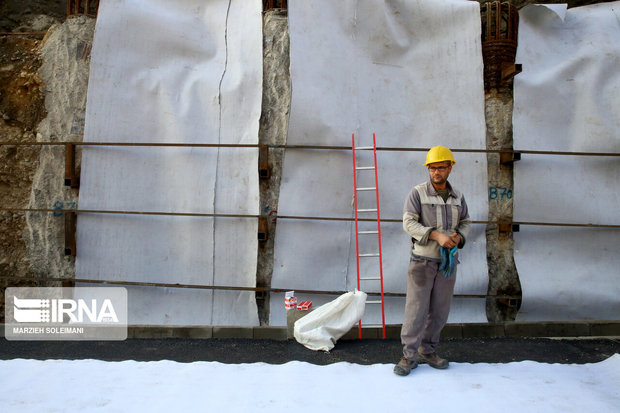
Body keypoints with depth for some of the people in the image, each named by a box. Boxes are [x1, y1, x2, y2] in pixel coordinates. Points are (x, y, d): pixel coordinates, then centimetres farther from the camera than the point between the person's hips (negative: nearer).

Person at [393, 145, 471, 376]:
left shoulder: (457, 197, 8)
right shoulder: (417, 193, -6)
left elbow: (466, 222, 17)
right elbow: (409, 222, -14)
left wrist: (459, 237, -6)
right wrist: (437, 236, -24)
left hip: (448, 261, 5)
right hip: (422, 260, -5)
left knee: (440, 309, 10)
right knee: (416, 308, -4)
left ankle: (427, 350, 25)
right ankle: (409, 356, 5)